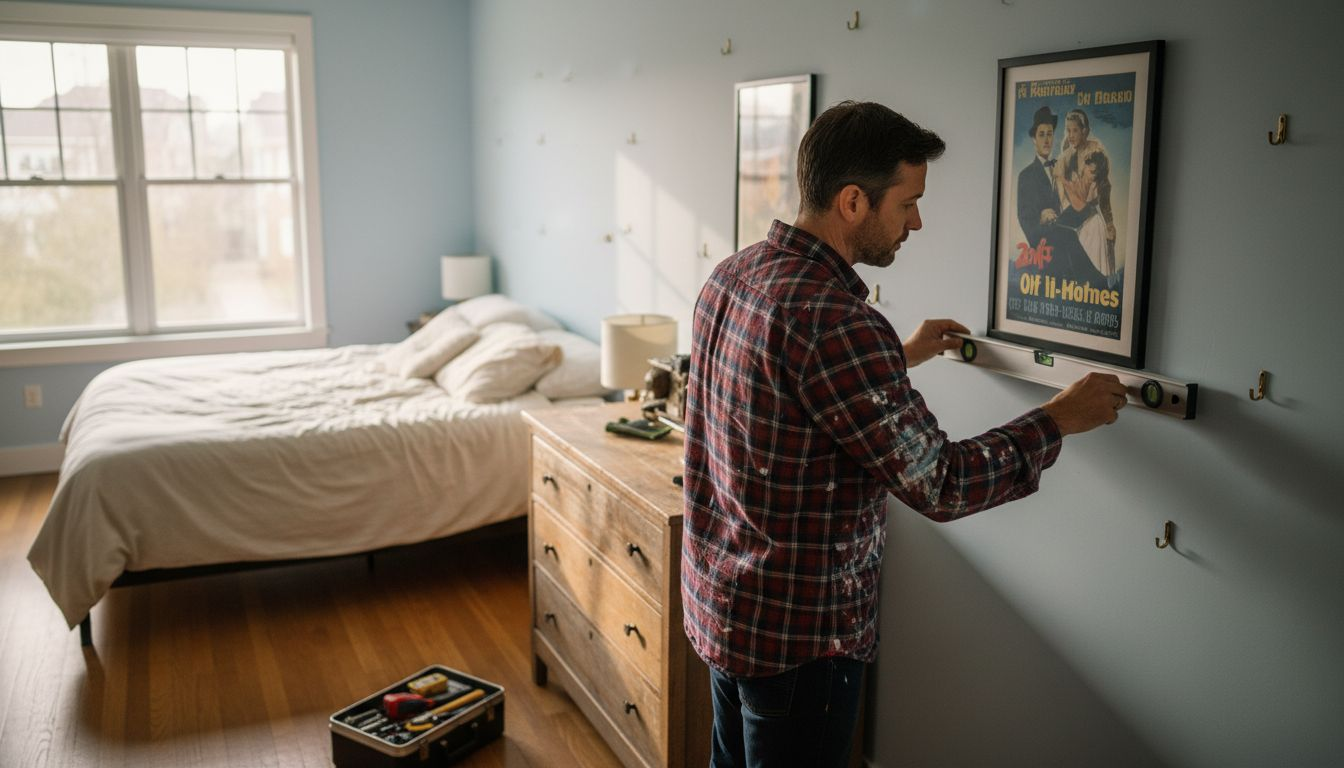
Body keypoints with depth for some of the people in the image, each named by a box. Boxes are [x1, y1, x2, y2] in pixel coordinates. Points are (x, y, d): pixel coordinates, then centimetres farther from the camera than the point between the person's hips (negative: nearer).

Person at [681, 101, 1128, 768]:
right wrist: (1058, 420, -9)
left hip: (714, 600, 9)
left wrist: (901, 355, 23)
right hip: (795, 632, -9)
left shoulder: (732, 275, 0)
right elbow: (939, 485, -22)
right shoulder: (832, 319, -29)